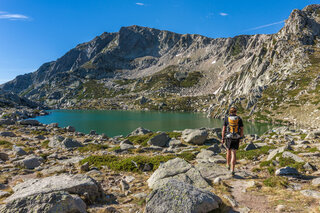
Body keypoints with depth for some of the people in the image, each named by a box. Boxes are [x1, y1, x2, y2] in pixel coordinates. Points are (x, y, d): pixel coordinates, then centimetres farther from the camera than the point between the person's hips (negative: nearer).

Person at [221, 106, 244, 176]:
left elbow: (224, 129, -5)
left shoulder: (226, 118, -2)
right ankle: (232, 170, -4)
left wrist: (222, 138, 1)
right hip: (236, 139, 0)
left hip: (228, 138, 0)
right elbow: (242, 129, 3)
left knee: (228, 151, 22)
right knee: (233, 153, 2)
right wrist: (240, 138, 16)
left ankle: (228, 165, 37)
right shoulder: (239, 119, 1)